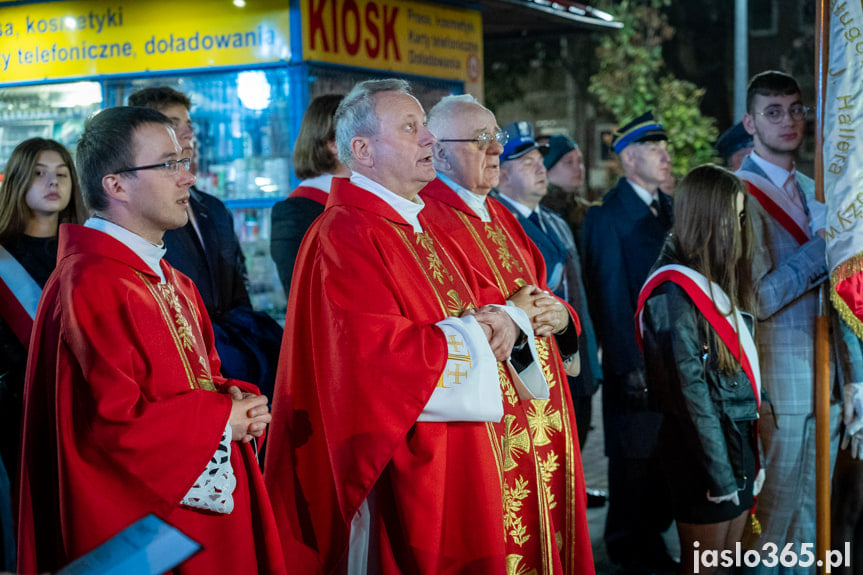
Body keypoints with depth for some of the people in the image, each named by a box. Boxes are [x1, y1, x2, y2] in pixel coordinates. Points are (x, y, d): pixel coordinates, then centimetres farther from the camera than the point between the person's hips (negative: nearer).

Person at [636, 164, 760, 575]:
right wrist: (720, 475, -17)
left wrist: (749, 455, 8)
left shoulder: (715, 280, 11)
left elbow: (738, 371, 10)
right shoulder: (675, 291, -16)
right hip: (705, 448, -8)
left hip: (737, 438, 8)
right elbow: (691, 390, -18)